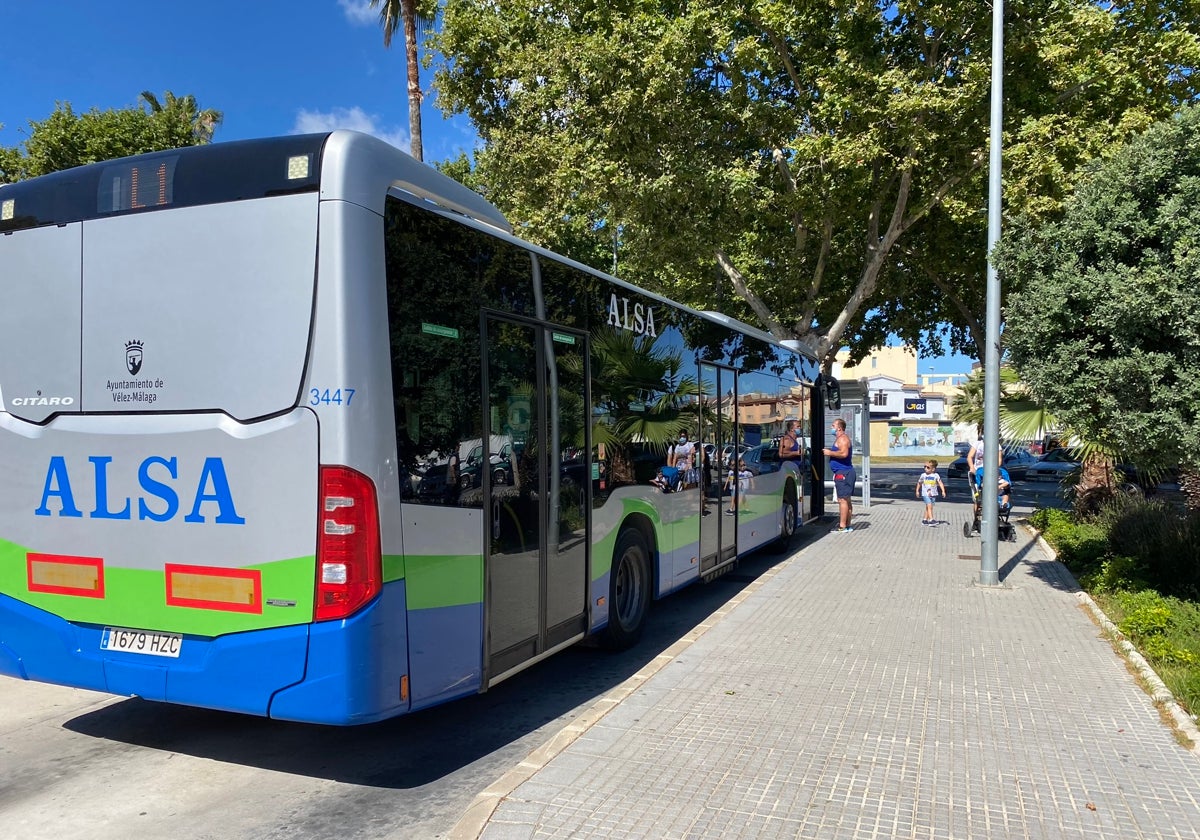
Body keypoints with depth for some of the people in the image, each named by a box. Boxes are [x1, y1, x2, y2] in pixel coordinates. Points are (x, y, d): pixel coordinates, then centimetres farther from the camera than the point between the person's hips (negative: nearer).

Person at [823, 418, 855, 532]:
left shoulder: (842, 438, -12)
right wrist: (830, 451, 18)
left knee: (842, 500, -11)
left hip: (843, 473, -11)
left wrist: (830, 453, -15)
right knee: (846, 500, 13)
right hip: (846, 472, 11)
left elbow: (844, 453, -26)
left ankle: (842, 526, -11)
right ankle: (847, 525, 19)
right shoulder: (841, 438, 21)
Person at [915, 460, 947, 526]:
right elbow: (919, 483, 12)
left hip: (933, 494, 2)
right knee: (929, 506, -16)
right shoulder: (923, 475, -1)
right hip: (925, 494, -2)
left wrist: (943, 491, -12)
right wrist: (917, 491, 18)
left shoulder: (936, 475, -1)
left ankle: (925, 520, 21)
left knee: (928, 507, 9)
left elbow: (940, 483, -1)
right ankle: (931, 520, -23)